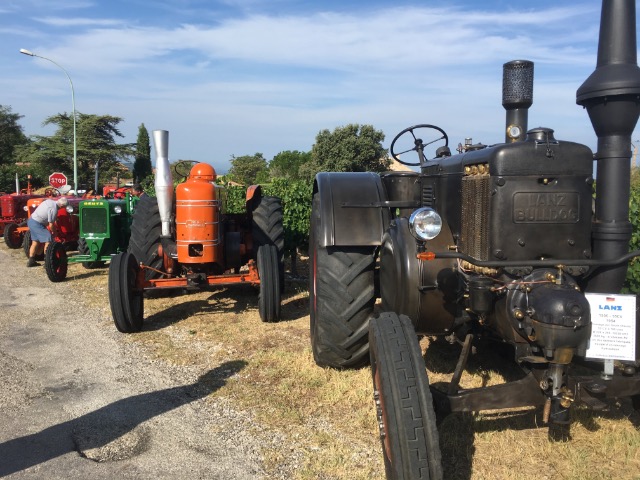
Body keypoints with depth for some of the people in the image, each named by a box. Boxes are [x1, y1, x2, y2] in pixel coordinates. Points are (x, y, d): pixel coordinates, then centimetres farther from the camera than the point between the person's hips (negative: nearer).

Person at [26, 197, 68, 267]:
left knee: (35, 242, 18)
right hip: (37, 224, -10)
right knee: (48, 240, -9)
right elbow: (51, 225, -16)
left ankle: (31, 261, 26)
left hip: (31, 220, 10)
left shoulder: (50, 201, 4)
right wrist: (54, 232, 5)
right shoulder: (54, 209, -22)